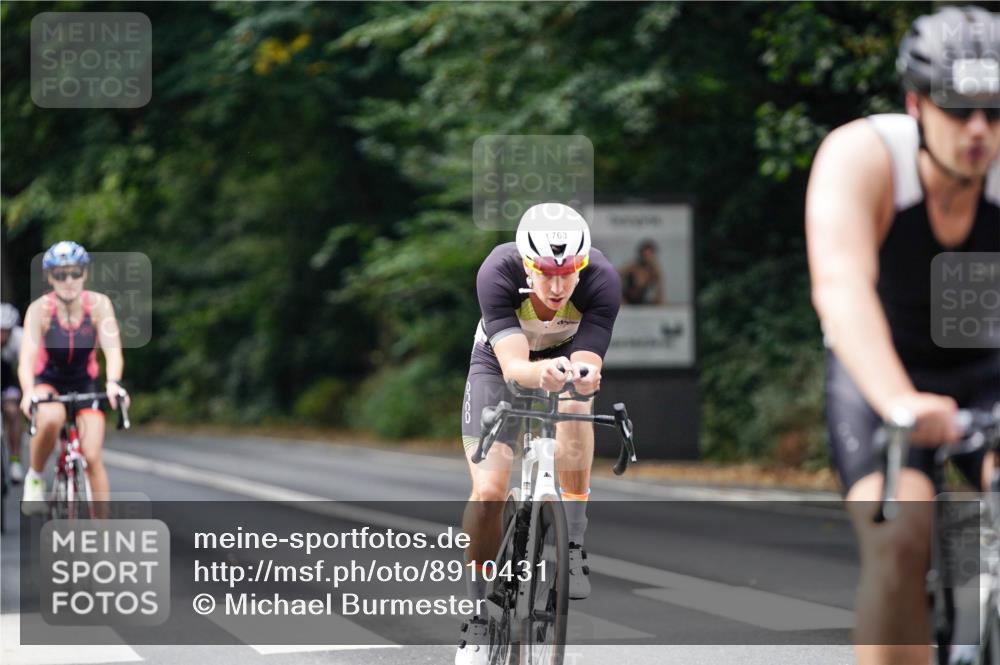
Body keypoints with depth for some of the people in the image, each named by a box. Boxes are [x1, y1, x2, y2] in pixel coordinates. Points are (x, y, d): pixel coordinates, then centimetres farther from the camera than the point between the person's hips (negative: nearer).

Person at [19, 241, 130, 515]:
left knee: (93, 457, -11)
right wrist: (28, 392, -51)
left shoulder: (99, 304, -19)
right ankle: (35, 478, -10)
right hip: (48, 382, -1)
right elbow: (27, 357, -32)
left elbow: (112, 349, -28)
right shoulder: (40, 309, -22)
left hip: (84, 383, 1)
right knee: (51, 418, -36)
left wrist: (114, 383, -48)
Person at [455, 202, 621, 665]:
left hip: (569, 356, 1)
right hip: (499, 366, -1)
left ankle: (573, 549, -19)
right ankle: (478, 613, 3)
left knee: (573, 416, -35)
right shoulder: (497, 273, -35)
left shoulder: (602, 280, -32)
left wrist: (584, 375, -59)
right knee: (489, 491, -15)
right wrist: (540, 373, -64)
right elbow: (512, 365, -42)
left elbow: (587, 364, -36)